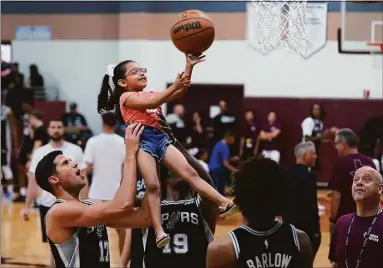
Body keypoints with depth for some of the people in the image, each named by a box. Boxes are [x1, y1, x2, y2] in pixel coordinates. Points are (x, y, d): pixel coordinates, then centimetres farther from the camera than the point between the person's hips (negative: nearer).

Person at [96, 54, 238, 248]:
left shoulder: (151, 95, 24)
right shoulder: (126, 97, 3)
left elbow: (180, 92, 13)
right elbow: (151, 104, -16)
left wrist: (189, 67, 2)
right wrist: (174, 86, -21)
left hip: (161, 138, 6)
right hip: (143, 141, -6)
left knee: (190, 173, -5)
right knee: (152, 186, -15)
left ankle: (223, 203, -12)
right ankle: (159, 232, -16)